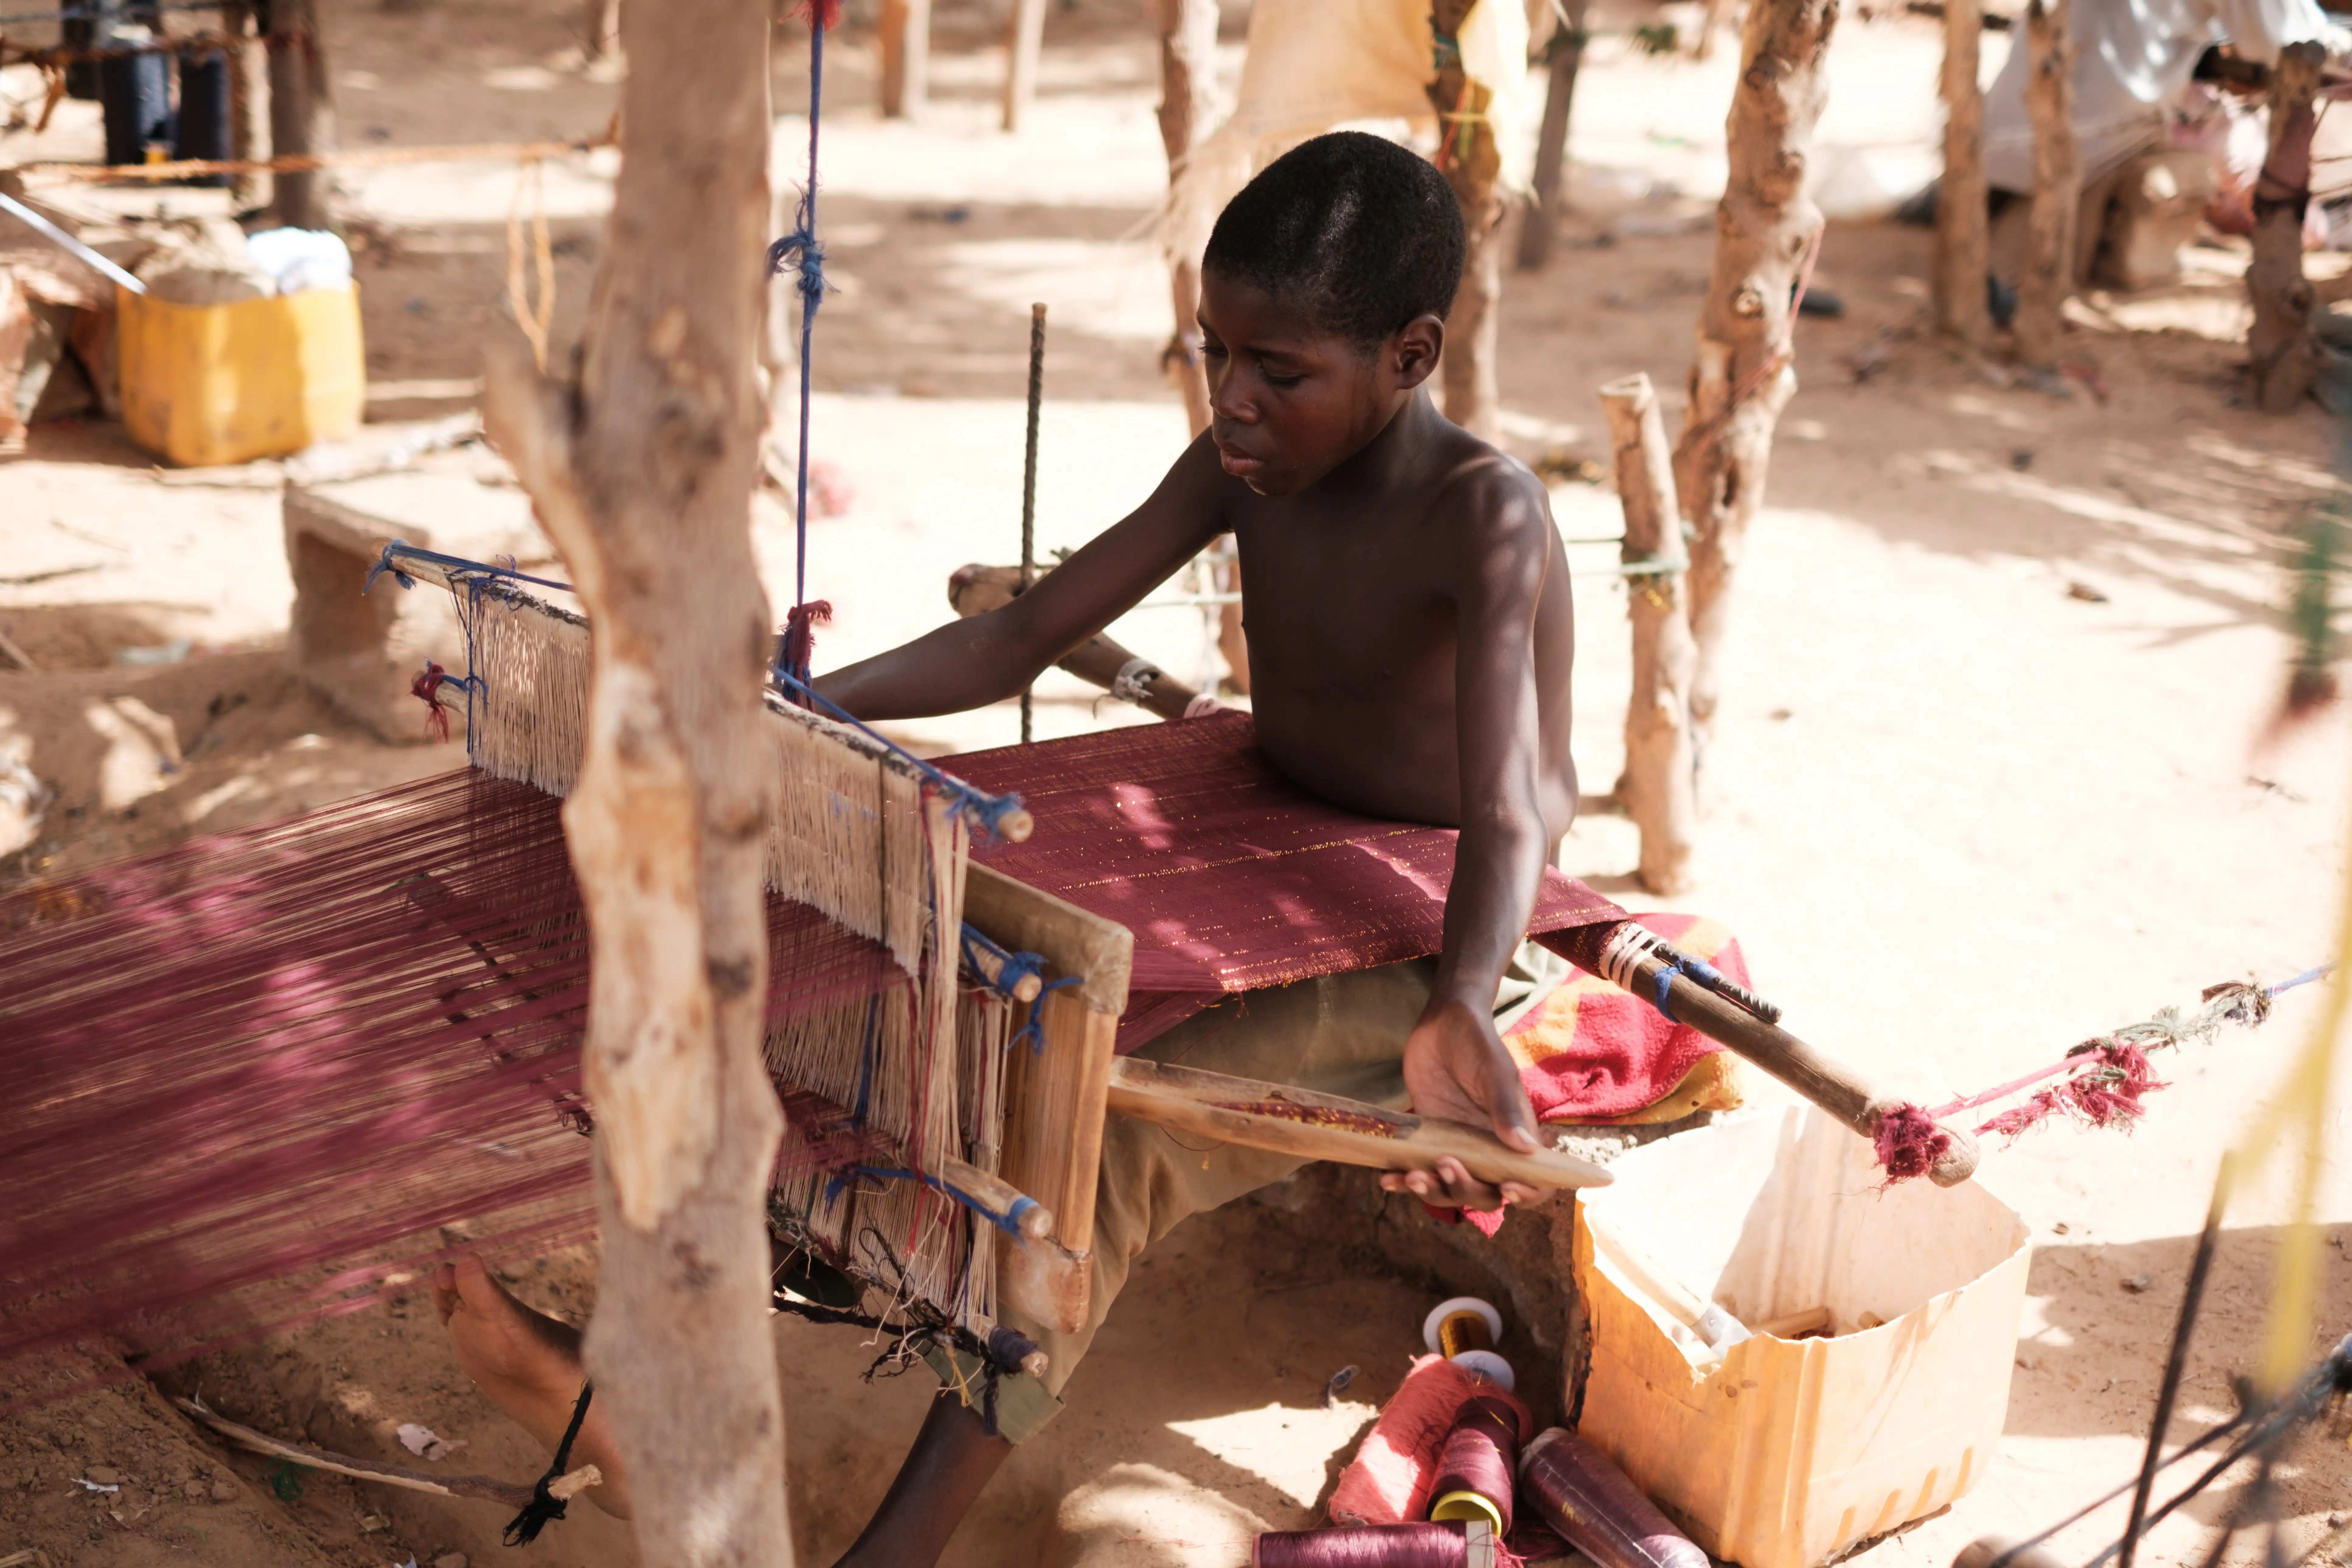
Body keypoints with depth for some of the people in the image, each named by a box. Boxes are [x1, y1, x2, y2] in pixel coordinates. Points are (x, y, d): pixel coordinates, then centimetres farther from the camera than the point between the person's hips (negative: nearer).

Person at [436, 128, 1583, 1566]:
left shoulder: (1485, 514, -24)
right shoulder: (1243, 469, -3)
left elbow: (1506, 816, -37)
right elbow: (1028, 636, -2)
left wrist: (1455, 1012, -58)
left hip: (1442, 956, -7)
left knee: (1115, 1136, -31)